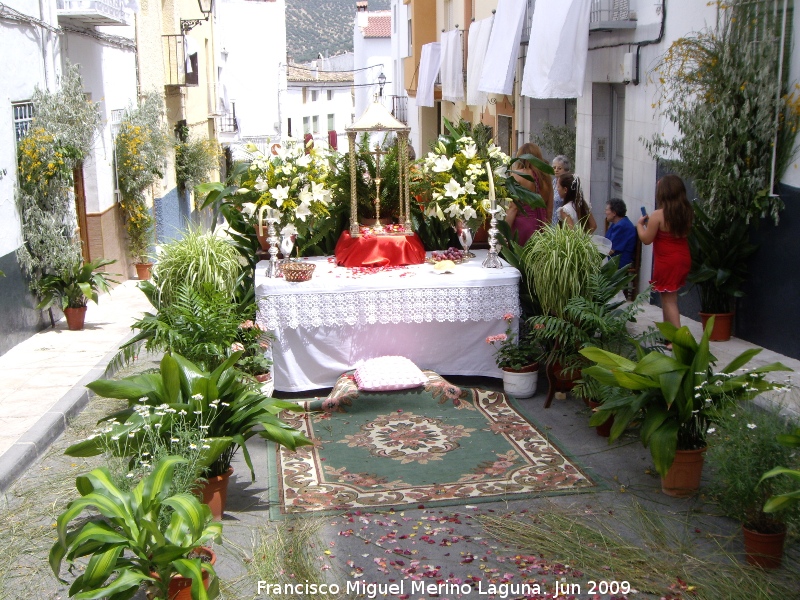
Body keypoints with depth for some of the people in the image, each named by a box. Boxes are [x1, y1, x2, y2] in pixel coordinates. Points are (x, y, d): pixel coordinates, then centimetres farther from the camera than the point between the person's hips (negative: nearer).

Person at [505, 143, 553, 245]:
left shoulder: (518, 175, -6)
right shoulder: (545, 177, 9)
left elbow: (513, 208, -11)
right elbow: (549, 208, 14)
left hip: (522, 226, -5)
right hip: (542, 226, 6)